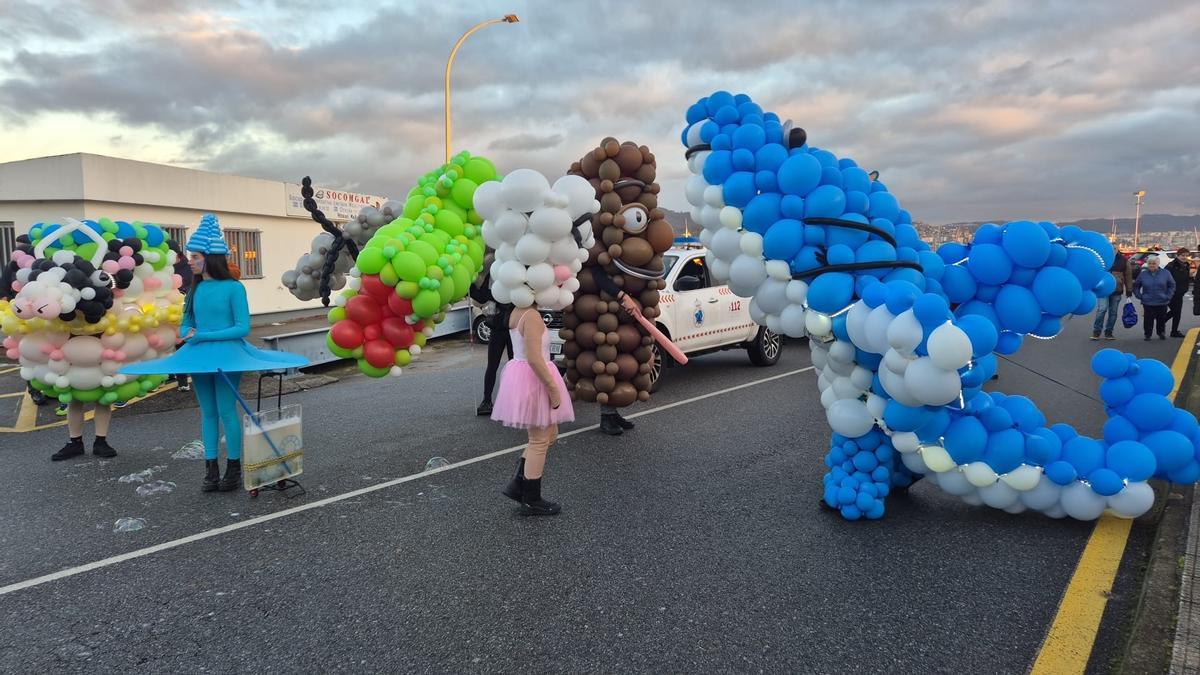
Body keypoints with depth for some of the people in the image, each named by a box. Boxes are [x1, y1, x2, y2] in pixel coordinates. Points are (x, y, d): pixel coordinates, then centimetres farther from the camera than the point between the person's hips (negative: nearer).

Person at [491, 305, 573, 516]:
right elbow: (534, 358, -27)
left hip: (521, 375, 10)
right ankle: (531, 500, 14)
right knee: (540, 441, 3)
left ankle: (517, 484, 22)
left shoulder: (517, 313, 8)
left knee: (549, 435, 20)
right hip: (534, 379, -10)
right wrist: (553, 387, -21)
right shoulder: (532, 316, -21)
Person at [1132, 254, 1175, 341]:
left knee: (1161, 319, 10)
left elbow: (1172, 285, 7)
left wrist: (1168, 296, -1)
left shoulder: (1165, 273, -1)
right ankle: (1147, 335, 11)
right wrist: (1139, 296, 1)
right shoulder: (1143, 274, -1)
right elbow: (1136, 286, 10)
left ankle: (1161, 333, 29)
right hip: (1147, 303, -1)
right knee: (1148, 320, -2)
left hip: (1162, 302, 1)